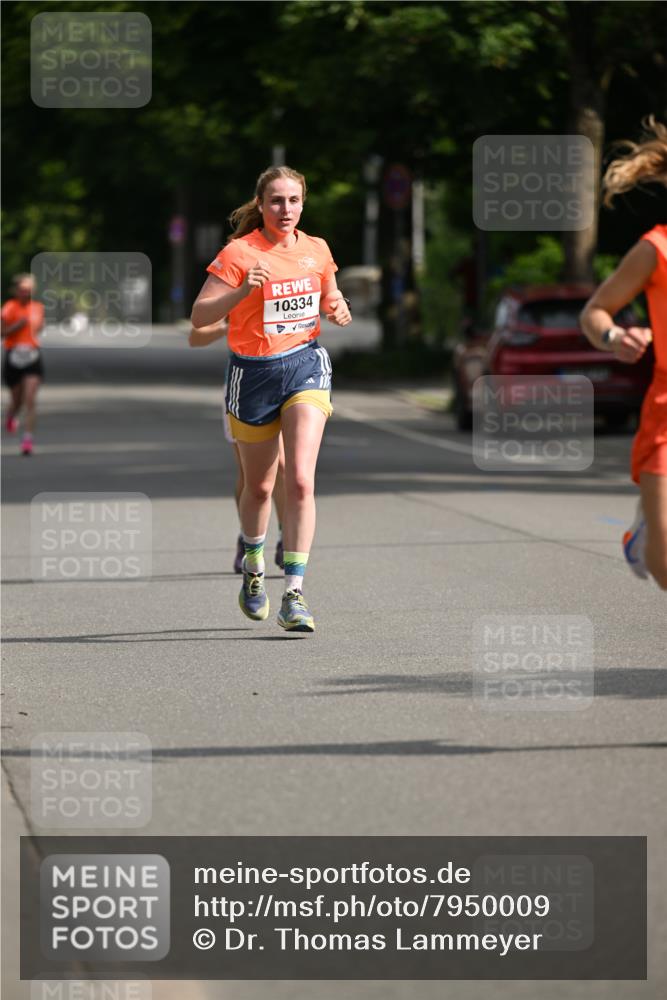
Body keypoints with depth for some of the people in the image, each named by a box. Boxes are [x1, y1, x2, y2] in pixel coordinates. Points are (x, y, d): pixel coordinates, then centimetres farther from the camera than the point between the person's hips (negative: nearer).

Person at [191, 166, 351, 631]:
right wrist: (244, 290, -29)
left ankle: (294, 594, -17)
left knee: (301, 480, -16)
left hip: (306, 364, 2)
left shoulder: (317, 251, 4)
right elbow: (200, 316, -14)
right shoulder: (239, 253, -10)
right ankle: (253, 568, 41)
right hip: (254, 372, -2)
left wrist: (338, 310, -3)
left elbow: (331, 297, 20)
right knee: (259, 486, 12)